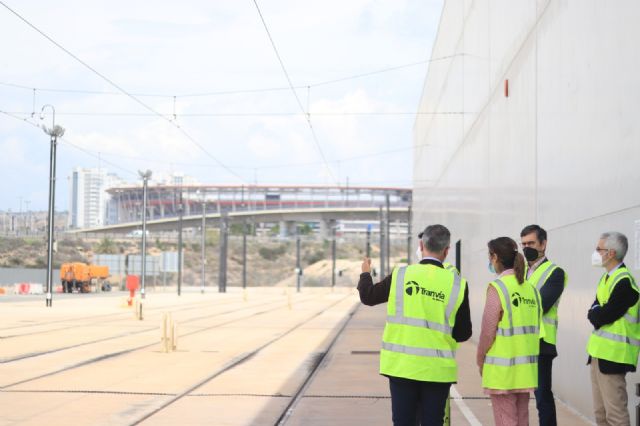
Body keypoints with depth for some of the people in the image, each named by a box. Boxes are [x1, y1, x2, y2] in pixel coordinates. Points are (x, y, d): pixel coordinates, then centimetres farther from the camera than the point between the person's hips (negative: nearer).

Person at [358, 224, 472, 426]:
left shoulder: (401, 275, -5)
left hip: (402, 366, 0)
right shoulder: (457, 284, -5)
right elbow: (464, 333, -1)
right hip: (437, 369, 0)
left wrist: (365, 273, 30)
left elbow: (368, 296, 10)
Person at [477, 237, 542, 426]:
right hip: (526, 369, 7)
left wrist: (480, 361, 0)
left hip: (503, 371, -7)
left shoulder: (497, 287, -12)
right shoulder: (530, 288, 8)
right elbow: (536, 328, 11)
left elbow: (488, 331, -12)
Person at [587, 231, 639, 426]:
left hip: (613, 354, -9)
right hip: (599, 351, 9)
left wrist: (595, 314, 0)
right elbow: (594, 312, 12)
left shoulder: (623, 282, -17)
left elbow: (604, 316, -20)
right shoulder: (607, 277, 13)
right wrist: (598, 314, -9)